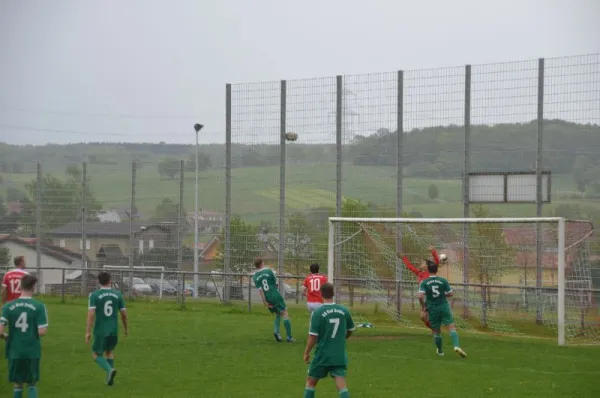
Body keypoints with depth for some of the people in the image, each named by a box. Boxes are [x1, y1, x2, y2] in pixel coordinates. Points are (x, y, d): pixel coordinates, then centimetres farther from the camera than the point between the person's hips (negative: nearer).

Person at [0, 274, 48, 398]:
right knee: (32, 384, 12)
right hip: (32, 351, -1)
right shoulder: (39, 306, -9)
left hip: (14, 351, 1)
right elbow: (42, 331, -13)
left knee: (18, 383, 15)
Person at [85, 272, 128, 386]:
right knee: (109, 351, 27)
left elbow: (91, 314, -16)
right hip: (114, 330, 3)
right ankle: (109, 378, 20)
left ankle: (110, 369, -13)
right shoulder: (118, 294, 2)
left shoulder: (94, 295, -8)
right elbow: (124, 314, 5)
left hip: (101, 331, -3)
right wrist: (125, 328, 22)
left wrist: (88, 332, -13)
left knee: (96, 354, 13)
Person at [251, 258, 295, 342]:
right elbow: (276, 283, 3)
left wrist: (264, 301, -6)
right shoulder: (269, 271, -4)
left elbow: (259, 289, -6)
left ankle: (276, 331, 0)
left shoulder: (255, 276, 2)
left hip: (267, 298, 4)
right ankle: (289, 337, -4)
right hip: (275, 296, -4)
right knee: (285, 314, 1)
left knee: (278, 314, 22)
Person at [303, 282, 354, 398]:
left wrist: (306, 353, 2)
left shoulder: (317, 312, -13)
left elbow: (313, 337, -12)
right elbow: (350, 331, 14)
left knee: (311, 382, 17)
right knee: (342, 386, -3)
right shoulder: (344, 310, -1)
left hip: (322, 355, -2)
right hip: (340, 356, 3)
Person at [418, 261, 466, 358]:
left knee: (436, 331, 16)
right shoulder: (443, 281, -2)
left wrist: (423, 306, 1)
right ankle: (456, 346, -29)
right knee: (452, 327, -7)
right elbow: (450, 294, 3)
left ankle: (440, 351, 30)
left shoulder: (424, 283, -4)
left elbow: (420, 296, -16)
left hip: (432, 309, 1)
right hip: (444, 307, -1)